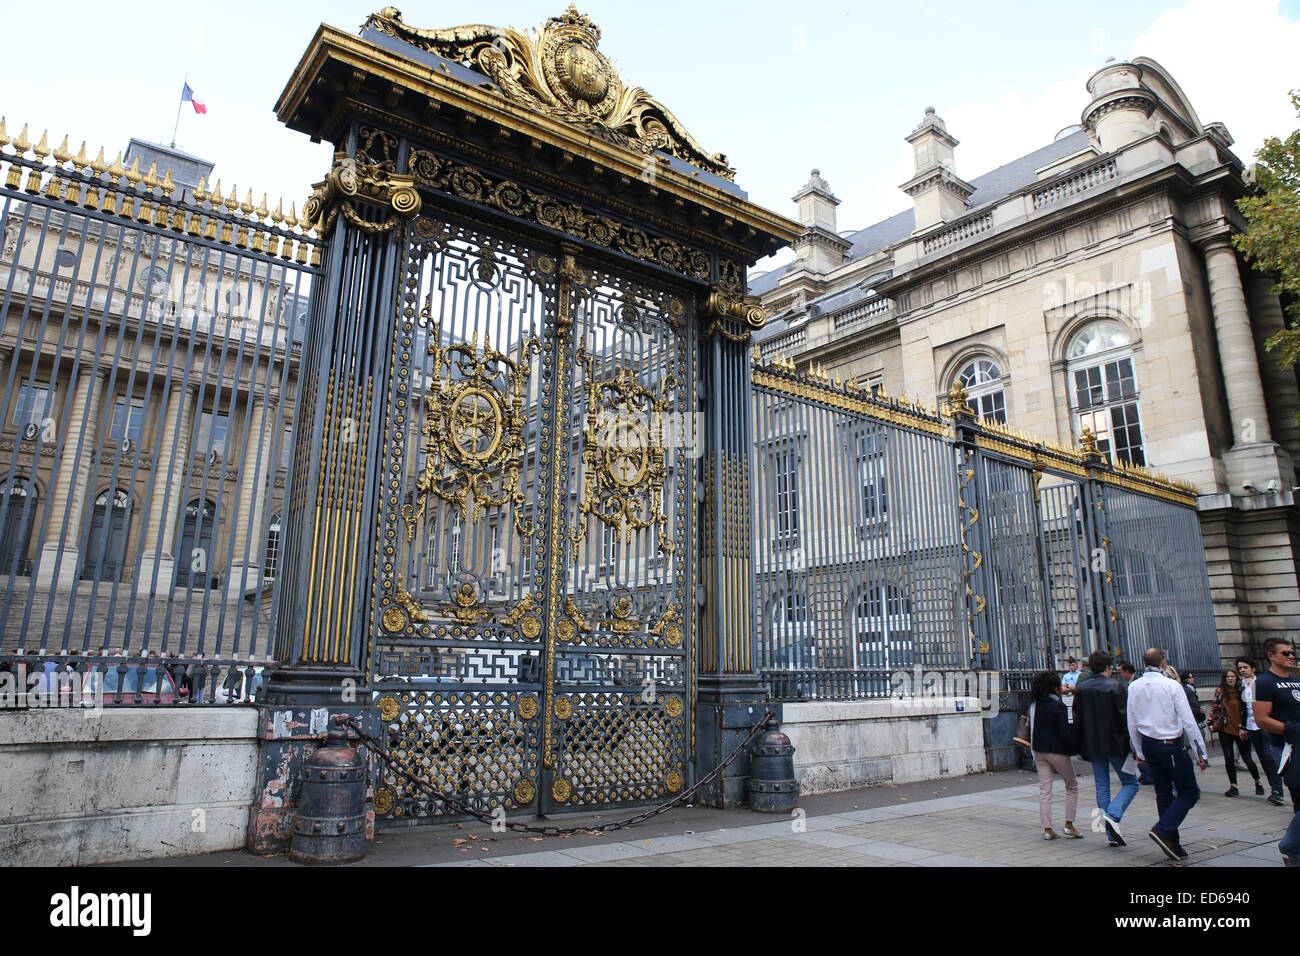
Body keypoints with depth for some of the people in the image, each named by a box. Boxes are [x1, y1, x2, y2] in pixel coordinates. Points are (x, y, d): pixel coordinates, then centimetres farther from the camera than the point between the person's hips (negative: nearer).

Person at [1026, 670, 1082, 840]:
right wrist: (1074, 747, -2)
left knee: (1044, 789, 8)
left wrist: (1034, 746, 16)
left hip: (1038, 750, 6)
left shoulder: (1034, 705, 4)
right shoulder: (1058, 707, -15)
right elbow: (1065, 734, -17)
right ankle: (1069, 825, 13)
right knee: (1072, 785, 14)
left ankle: (1047, 829, 8)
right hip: (1056, 751, -6)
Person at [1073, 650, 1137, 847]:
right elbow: (1126, 718, -14)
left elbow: (1077, 719, 7)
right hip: (1115, 744, -5)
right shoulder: (1116, 687, -12)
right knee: (1130, 783, 9)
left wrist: (1082, 746, 14)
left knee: (1102, 787, 11)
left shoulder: (1080, 689, 4)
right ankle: (1112, 816, -13)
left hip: (1093, 745, 5)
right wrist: (1132, 745, -6)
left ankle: (1111, 834, 12)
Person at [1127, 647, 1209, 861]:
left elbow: (1132, 723, 7)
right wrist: (1201, 753, -5)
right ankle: (1163, 830, -11)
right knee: (1190, 792, 6)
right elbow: (1188, 722, -12)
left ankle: (1173, 845, 17)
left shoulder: (1134, 687, 2)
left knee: (1163, 794, 14)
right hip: (1171, 744, -5)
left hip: (1148, 744, 5)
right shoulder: (1172, 686, -12)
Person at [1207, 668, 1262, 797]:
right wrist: (1211, 723, 1)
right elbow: (1214, 707, 8)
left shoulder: (1241, 691, -2)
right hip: (1225, 730, 1)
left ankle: (1258, 782, 28)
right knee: (1229, 758, 0)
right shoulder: (1219, 691, 2)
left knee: (1247, 758, 5)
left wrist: (1243, 728, -6)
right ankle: (1233, 786, 7)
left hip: (1240, 729, -1)